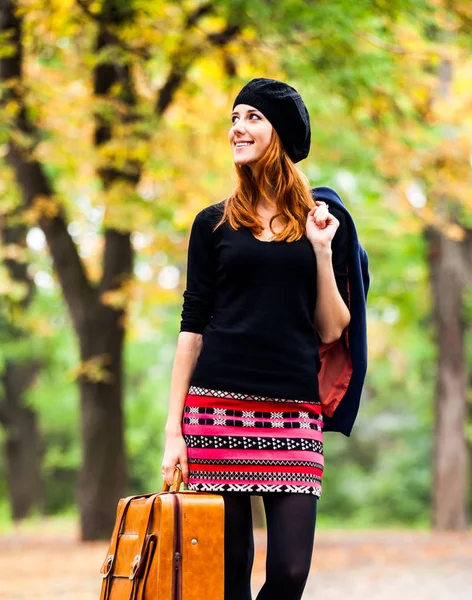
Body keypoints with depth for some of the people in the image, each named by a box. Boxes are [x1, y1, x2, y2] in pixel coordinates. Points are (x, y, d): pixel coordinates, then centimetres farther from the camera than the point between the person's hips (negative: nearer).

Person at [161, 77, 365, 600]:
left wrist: (321, 250, -3)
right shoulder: (214, 223, 8)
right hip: (217, 406, -1)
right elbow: (192, 328, 6)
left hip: (294, 411, 1)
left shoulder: (325, 222, 10)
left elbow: (332, 330, 8)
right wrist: (173, 429, 0)